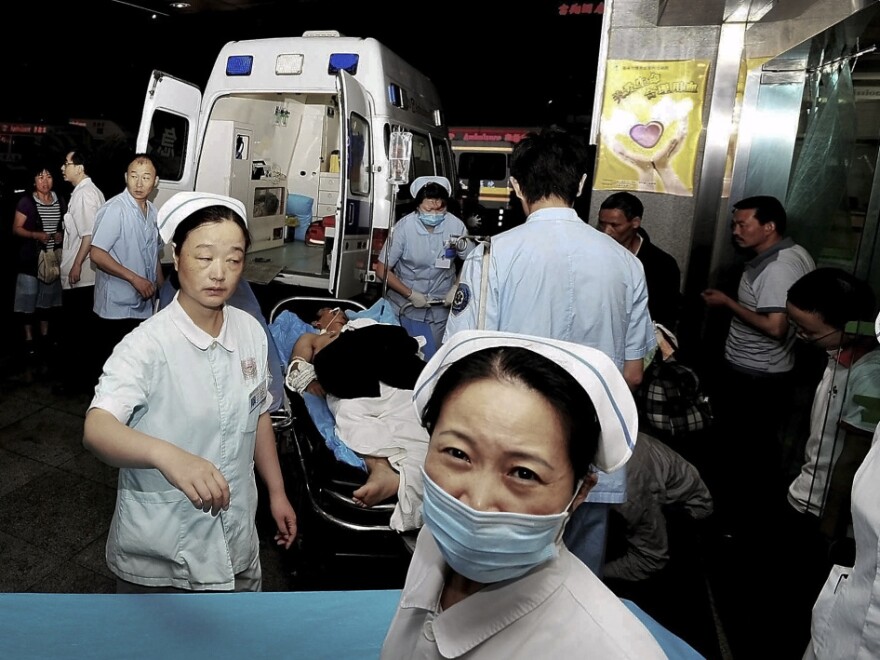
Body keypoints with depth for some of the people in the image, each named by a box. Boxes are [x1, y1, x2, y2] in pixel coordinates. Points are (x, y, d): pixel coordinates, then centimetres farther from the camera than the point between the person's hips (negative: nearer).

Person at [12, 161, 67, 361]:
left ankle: (44, 336, 25)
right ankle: (29, 339, 11)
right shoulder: (26, 201, -7)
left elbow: (66, 225, 17)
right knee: (29, 298, 1)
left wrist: (62, 235, -3)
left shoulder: (60, 201, 6)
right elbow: (16, 228, -6)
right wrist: (36, 235, -21)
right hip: (30, 258, -4)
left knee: (48, 296, 13)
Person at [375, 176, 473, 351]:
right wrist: (411, 294, -16)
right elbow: (382, 270, -11)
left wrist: (456, 288, -13)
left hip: (440, 309, 2)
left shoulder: (456, 226, -15)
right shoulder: (404, 227, -19)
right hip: (406, 306, -1)